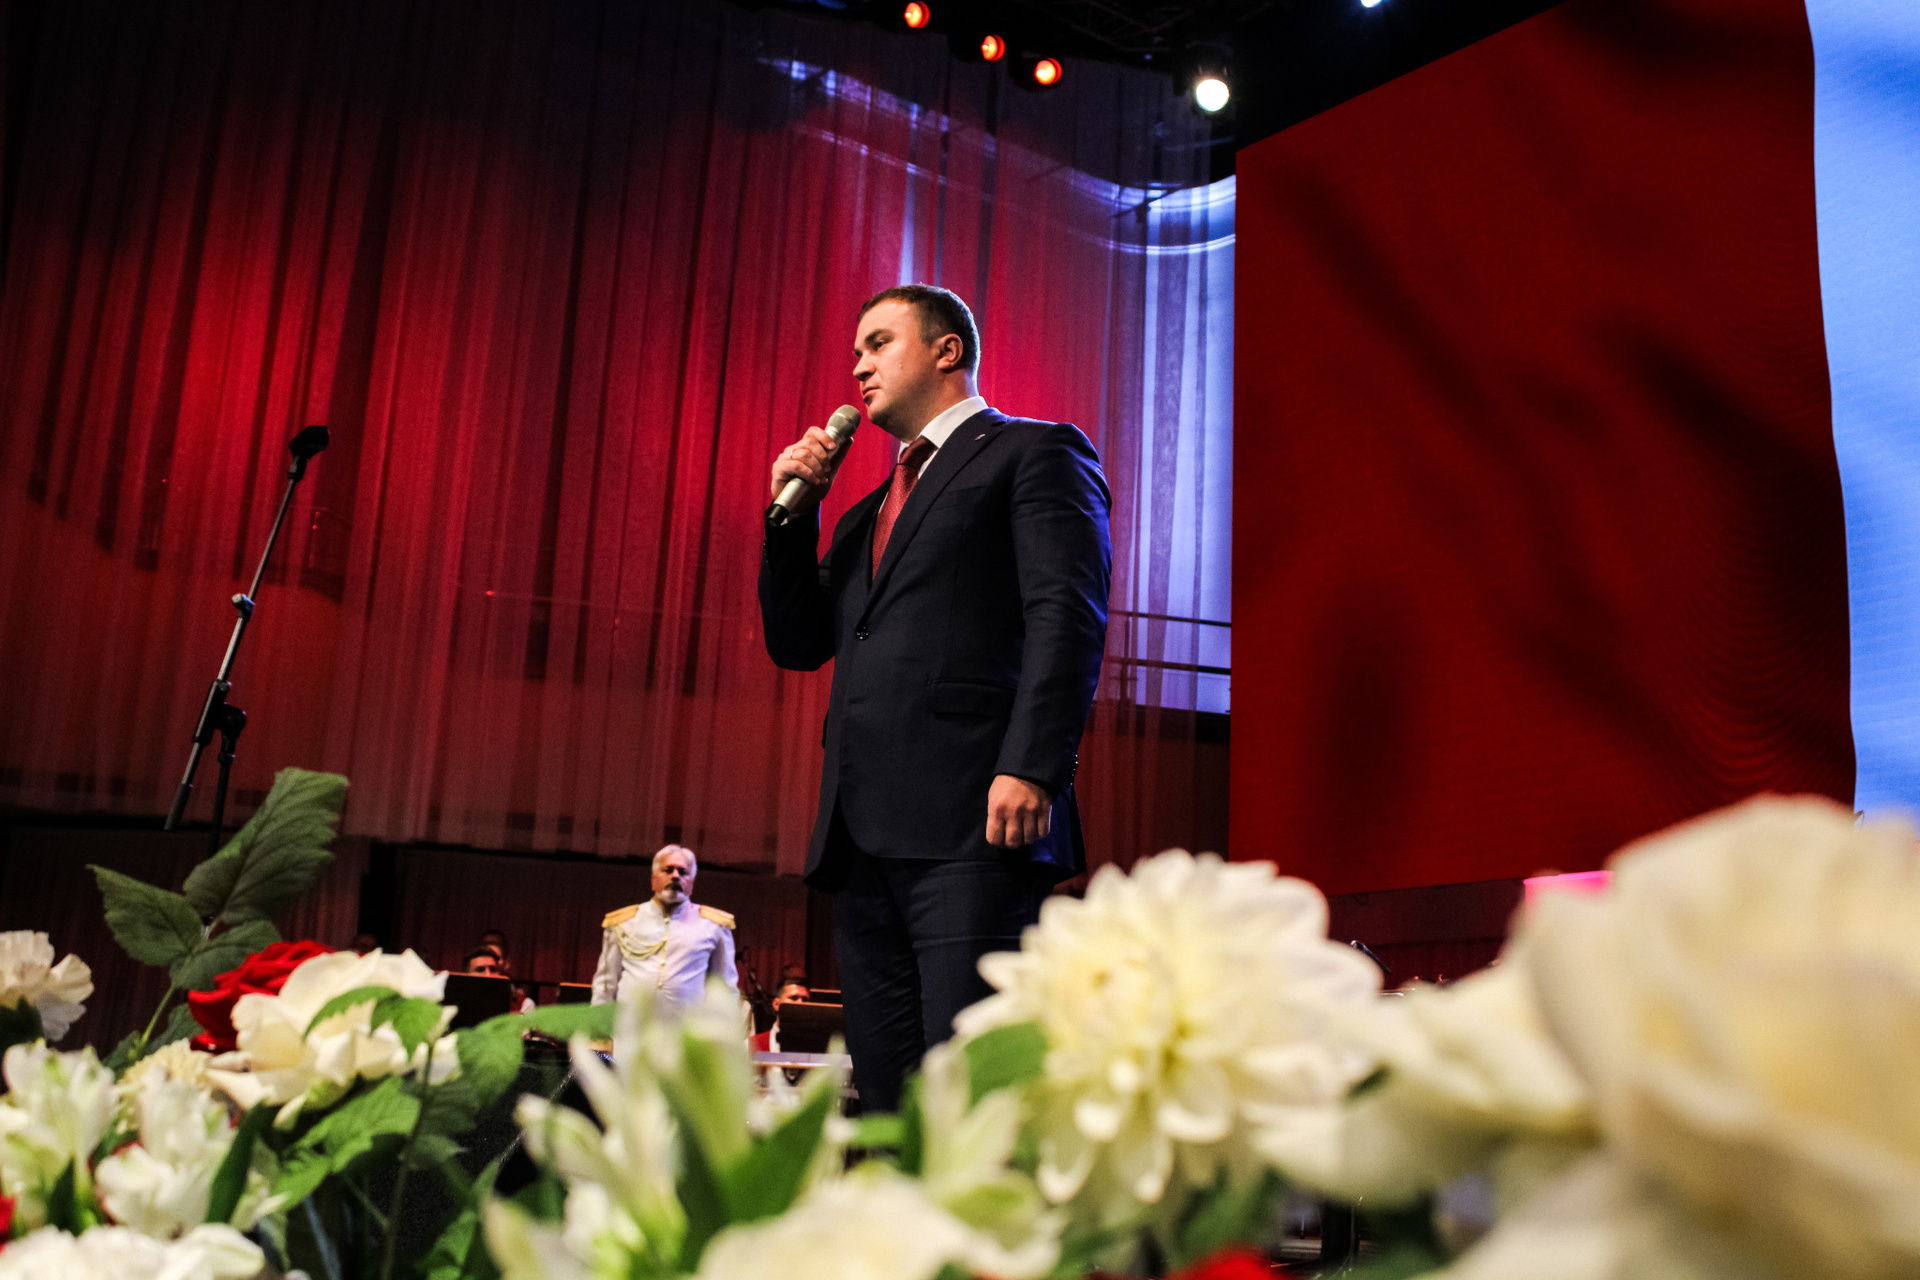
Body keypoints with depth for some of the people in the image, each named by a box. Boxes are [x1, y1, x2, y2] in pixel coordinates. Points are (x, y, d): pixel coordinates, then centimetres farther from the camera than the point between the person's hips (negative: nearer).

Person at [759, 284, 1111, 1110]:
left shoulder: (1035, 453, 7)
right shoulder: (869, 512, 30)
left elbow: (1068, 613, -7)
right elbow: (796, 643, 26)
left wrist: (1031, 767, -20)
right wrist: (793, 511, 15)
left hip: (972, 823, -7)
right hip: (864, 836, 8)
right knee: (884, 1096, 5)